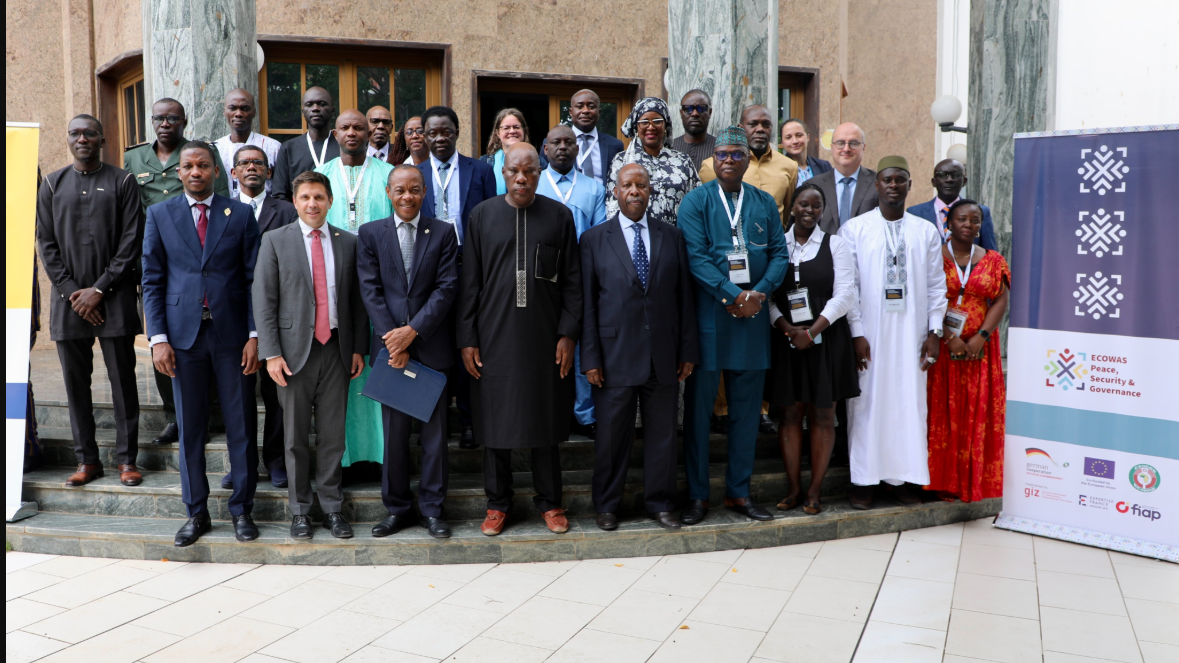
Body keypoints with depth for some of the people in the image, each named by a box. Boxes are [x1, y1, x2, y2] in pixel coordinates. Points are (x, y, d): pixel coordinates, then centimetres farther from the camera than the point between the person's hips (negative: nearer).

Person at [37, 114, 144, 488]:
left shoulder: (122, 182, 3)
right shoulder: (52, 185, 12)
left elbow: (131, 241, -3)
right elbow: (46, 243, 8)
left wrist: (98, 290, -8)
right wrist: (72, 292, -4)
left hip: (114, 297, -3)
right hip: (68, 298, 3)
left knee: (122, 379, 0)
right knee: (75, 381, 5)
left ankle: (127, 459, 8)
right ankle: (87, 460, 14)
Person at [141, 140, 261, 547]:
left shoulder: (241, 214, 5)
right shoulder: (159, 215, 7)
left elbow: (255, 279, 2)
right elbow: (152, 281, 5)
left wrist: (254, 335, -5)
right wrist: (158, 338, -3)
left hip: (232, 334, -1)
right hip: (183, 335, 1)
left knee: (241, 425, 4)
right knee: (189, 429, 7)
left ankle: (242, 509, 16)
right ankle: (196, 513, 19)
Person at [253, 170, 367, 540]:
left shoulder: (348, 243, 8)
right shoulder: (275, 241, 2)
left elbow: (357, 300, 11)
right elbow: (263, 302, -2)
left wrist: (359, 348, 5)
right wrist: (271, 353, -9)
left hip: (336, 350, 2)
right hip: (294, 350, -1)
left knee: (333, 434, 6)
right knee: (295, 437, 7)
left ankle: (332, 508, 17)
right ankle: (300, 510, 19)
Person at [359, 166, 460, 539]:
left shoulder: (443, 233, 5)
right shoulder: (370, 234, 8)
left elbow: (447, 288, -3)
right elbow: (370, 290, 1)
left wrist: (413, 330, -12)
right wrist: (391, 336, -9)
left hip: (432, 346, 0)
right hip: (390, 347, 1)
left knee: (435, 433, 4)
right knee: (394, 433, 6)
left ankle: (432, 508, 15)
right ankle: (397, 508, 19)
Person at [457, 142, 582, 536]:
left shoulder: (559, 215, 3)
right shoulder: (483, 215, 4)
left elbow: (572, 281, 3)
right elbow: (470, 282, 3)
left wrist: (568, 333, -4)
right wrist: (467, 339, -1)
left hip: (544, 337, 0)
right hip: (495, 337, 0)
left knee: (546, 419, 8)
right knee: (495, 419, 7)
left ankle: (550, 502, 23)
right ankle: (498, 503, 22)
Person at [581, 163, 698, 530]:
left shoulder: (672, 237, 9)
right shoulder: (594, 239, 3)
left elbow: (685, 296, 8)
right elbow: (587, 303, -1)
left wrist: (688, 350, 4)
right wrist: (591, 358, -6)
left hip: (664, 355, 2)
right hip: (615, 356, -2)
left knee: (662, 432, 9)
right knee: (611, 434, 6)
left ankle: (660, 503, 24)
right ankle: (607, 506, 21)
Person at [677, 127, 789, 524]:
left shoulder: (764, 203, 11)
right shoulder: (696, 201, 0)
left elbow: (779, 254, 6)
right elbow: (696, 257, -10)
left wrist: (759, 293, -11)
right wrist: (732, 296, -17)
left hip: (753, 314, 4)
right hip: (709, 313, -3)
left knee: (746, 408, 9)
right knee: (699, 406, 1)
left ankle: (738, 492, 20)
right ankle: (697, 495, 12)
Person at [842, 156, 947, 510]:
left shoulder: (926, 231, 9)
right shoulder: (854, 229, 2)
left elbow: (937, 285, 9)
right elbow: (848, 285, -3)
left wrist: (934, 331, 2)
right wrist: (856, 332, -10)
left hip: (910, 332, 2)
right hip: (869, 331, -2)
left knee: (909, 400, 4)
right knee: (867, 401, 1)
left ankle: (900, 477, 13)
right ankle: (864, 479, 9)